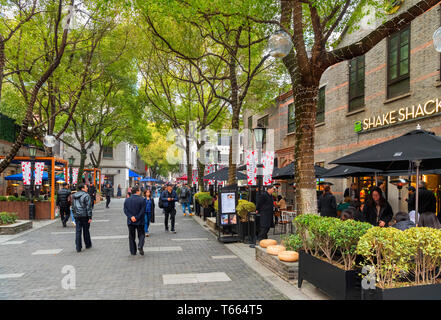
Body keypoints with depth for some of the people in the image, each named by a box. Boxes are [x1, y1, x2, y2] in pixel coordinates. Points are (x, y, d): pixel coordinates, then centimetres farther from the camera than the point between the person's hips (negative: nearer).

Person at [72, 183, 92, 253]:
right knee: (86, 231, 9)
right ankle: (88, 245, 24)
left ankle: (78, 248, 3)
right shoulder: (86, 195, -11)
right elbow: (88, 207, -14)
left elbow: (73, 207, 17)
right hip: (84, 215, -5)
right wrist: (90, 217, -12)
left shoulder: (74, 196, 11)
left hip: (77, 216, 5)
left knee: (78, 231, 5)